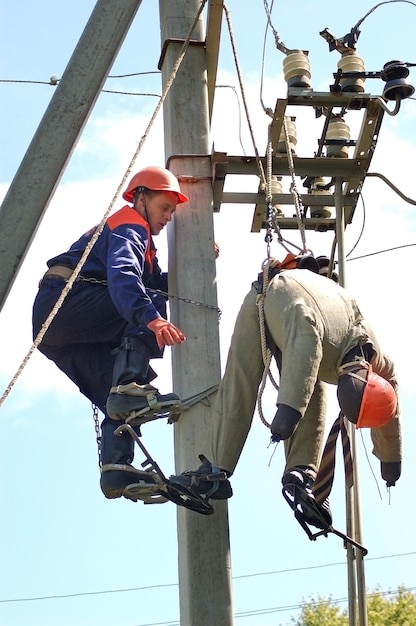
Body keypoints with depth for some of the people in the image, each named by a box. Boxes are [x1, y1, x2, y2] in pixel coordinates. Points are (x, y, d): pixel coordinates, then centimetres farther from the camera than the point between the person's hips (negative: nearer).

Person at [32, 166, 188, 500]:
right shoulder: (130, 226, -4)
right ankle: (130, 386, -35)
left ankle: (116, 471, -12)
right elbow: (122, 276, -26)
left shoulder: (136, 234, 30)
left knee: (119, 404, 1)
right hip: (62, 301, -10)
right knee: (149, 305, -23)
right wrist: (151, 317, -42)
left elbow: (160, 282, 22)